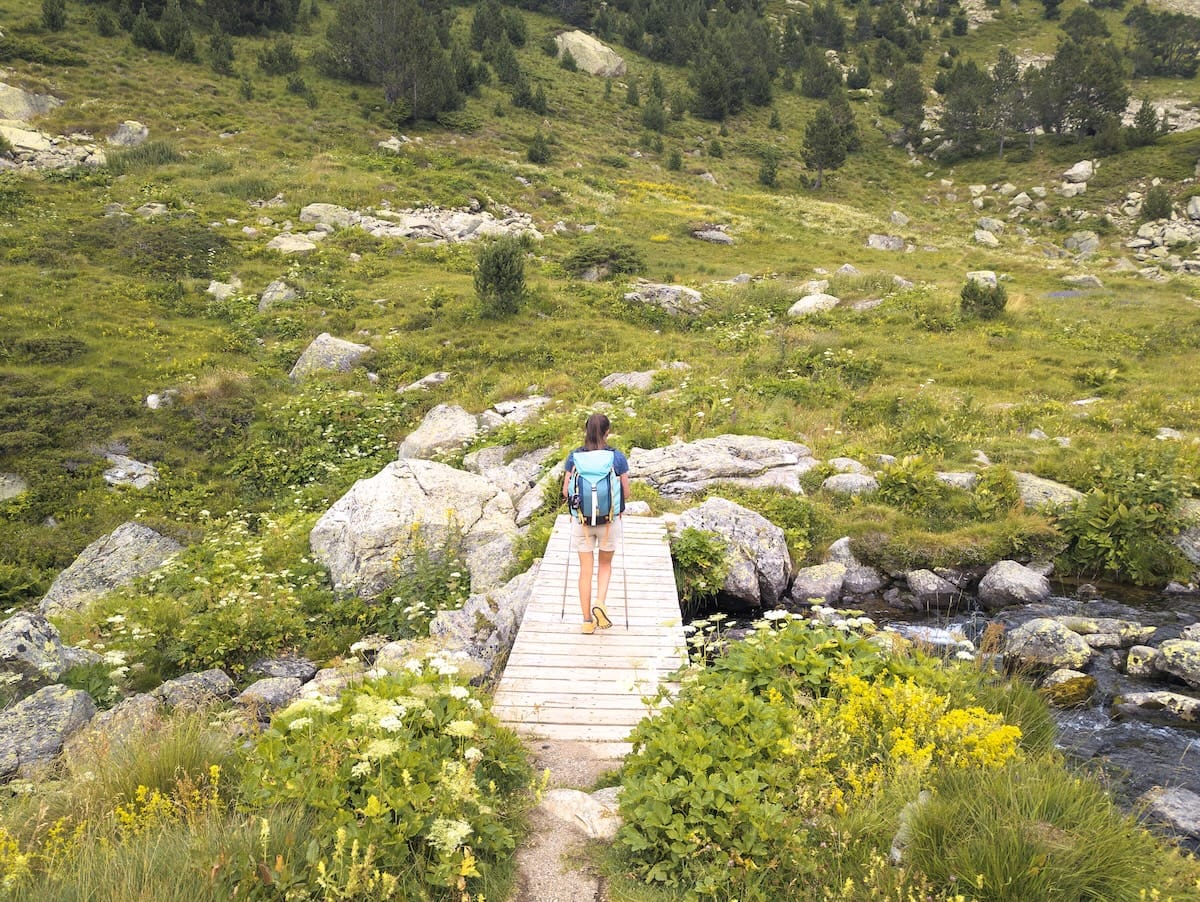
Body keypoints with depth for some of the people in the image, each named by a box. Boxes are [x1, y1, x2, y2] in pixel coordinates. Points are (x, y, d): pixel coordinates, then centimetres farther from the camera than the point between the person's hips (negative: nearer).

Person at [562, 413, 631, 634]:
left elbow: (566, 491, -2)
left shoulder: (574, 457, -5)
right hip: (609, 520, -1)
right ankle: (600, 604, 1)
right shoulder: (617, 457, -9)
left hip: (582, 520, 1)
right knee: (605, 564, 22)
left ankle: (587, 621, 15)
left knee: (586, 569, 10)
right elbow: (626, 493, -4)